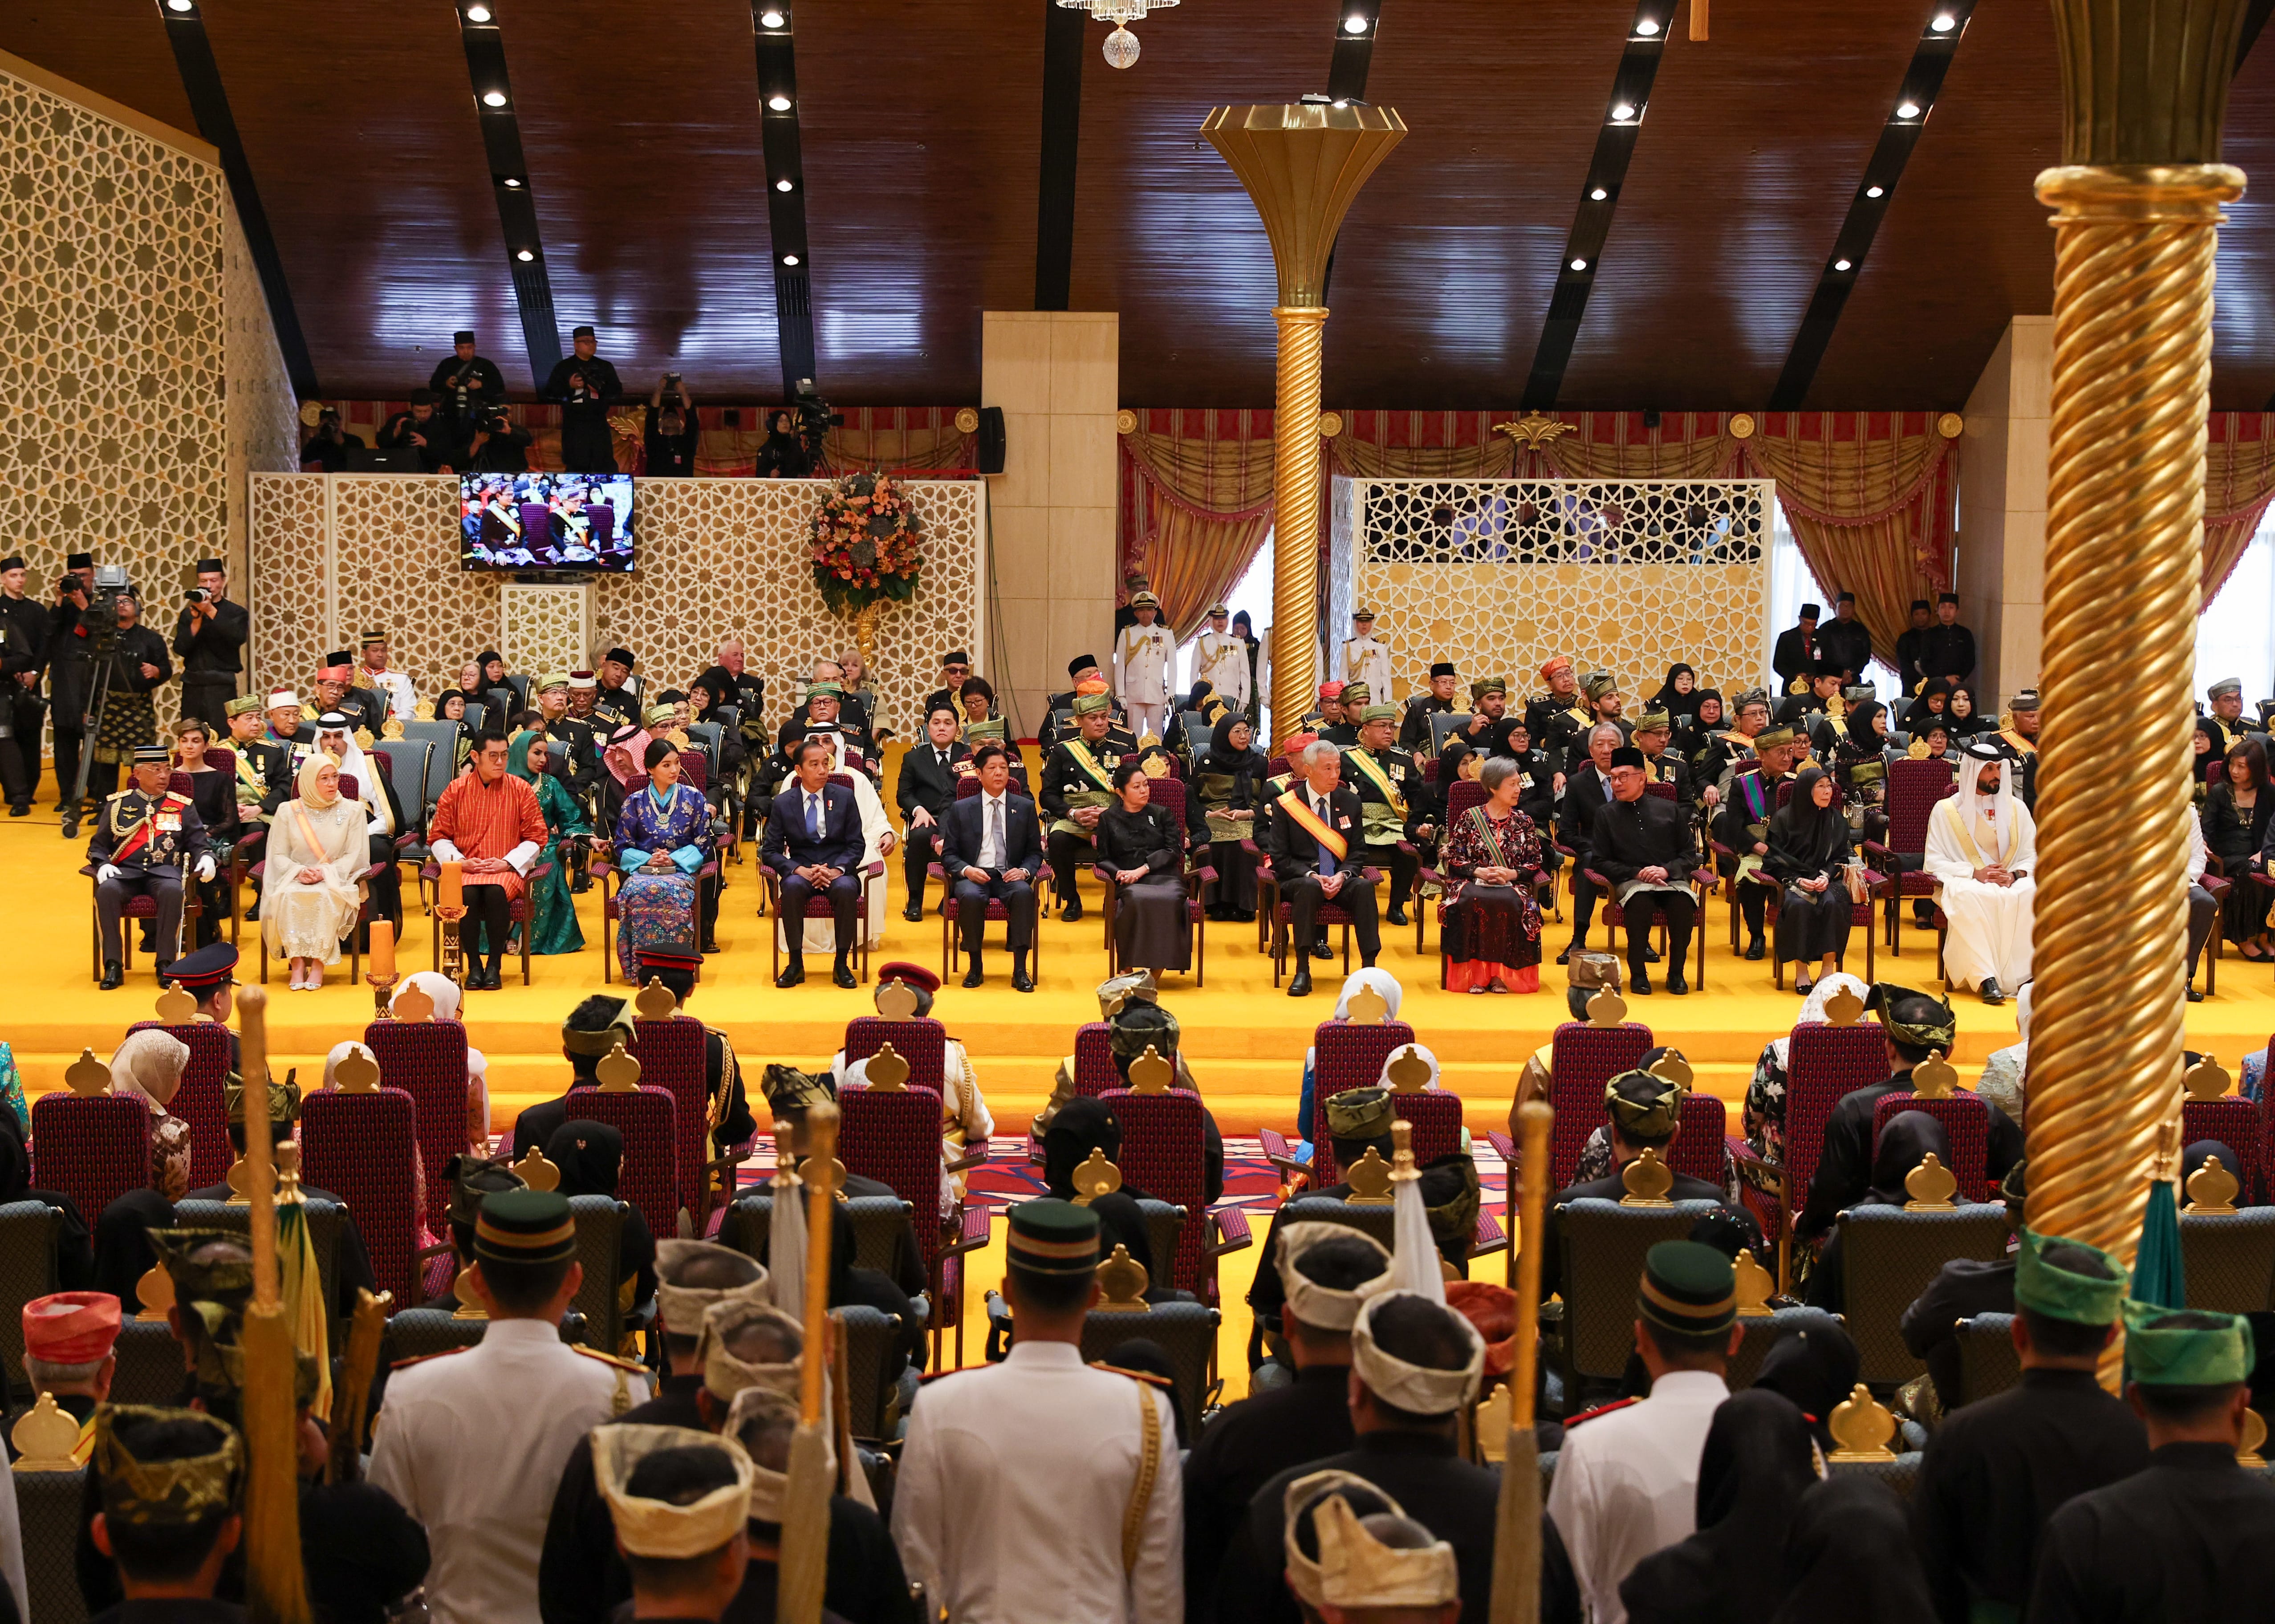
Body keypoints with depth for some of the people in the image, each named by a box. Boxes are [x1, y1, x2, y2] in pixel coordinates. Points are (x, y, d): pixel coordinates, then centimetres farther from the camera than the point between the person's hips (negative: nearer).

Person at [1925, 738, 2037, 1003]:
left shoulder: (2016, 809, 14)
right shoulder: (1946, 810, 5)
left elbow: (2033, 857, 8)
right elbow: (1935, 863, -2)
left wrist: (2015, 875, -14)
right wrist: (1975, 874, -16)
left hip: (2011, 884, 2)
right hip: (1962, 883, -2)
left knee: (2030, 894, -34)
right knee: (1972, 897, -40)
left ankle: (2025, 974, -34)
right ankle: (1986, 979, -45)